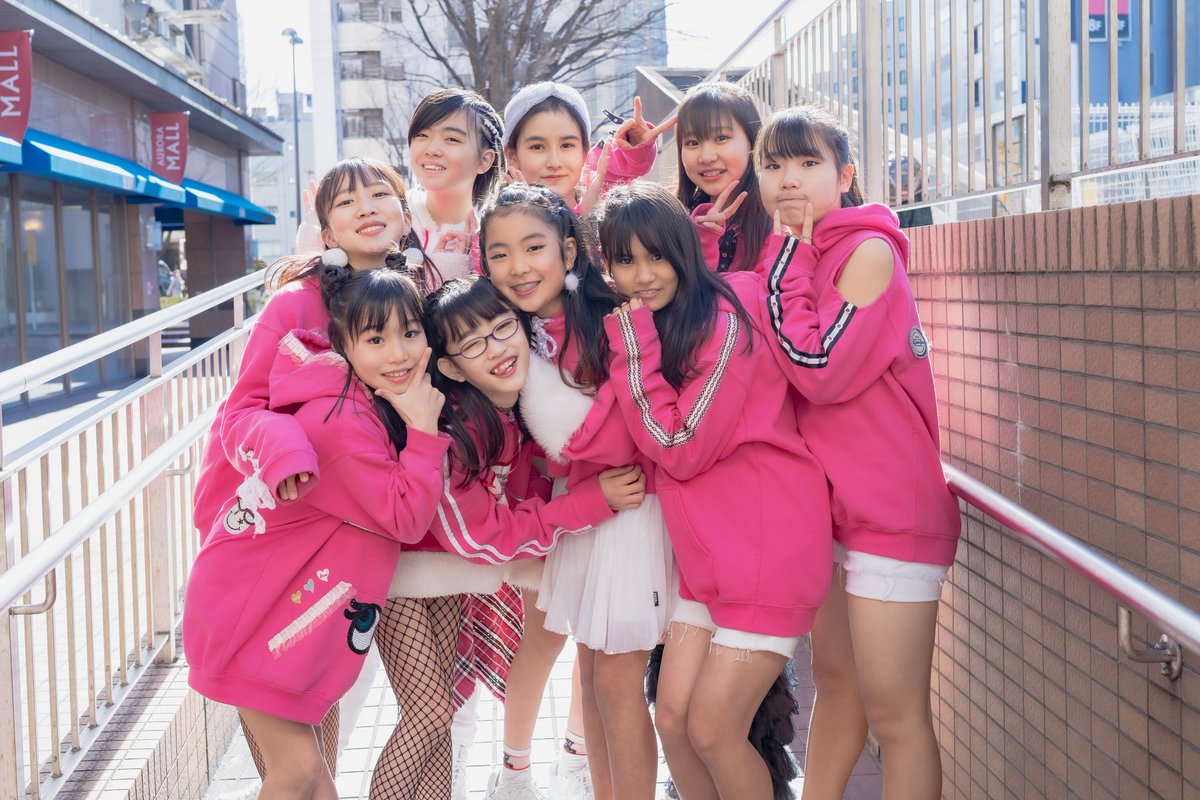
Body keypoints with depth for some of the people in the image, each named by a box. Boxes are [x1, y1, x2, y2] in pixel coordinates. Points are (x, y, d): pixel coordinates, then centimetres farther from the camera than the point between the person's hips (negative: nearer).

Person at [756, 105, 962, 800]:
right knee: (836, 682, 20)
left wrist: (786, 268, -14)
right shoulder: (799, 259, 10)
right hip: (825, 507, 9)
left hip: (891, 512, -9)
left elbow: (820, 370, -22)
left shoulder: (869, 251, -14)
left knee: (895, 714, -3)